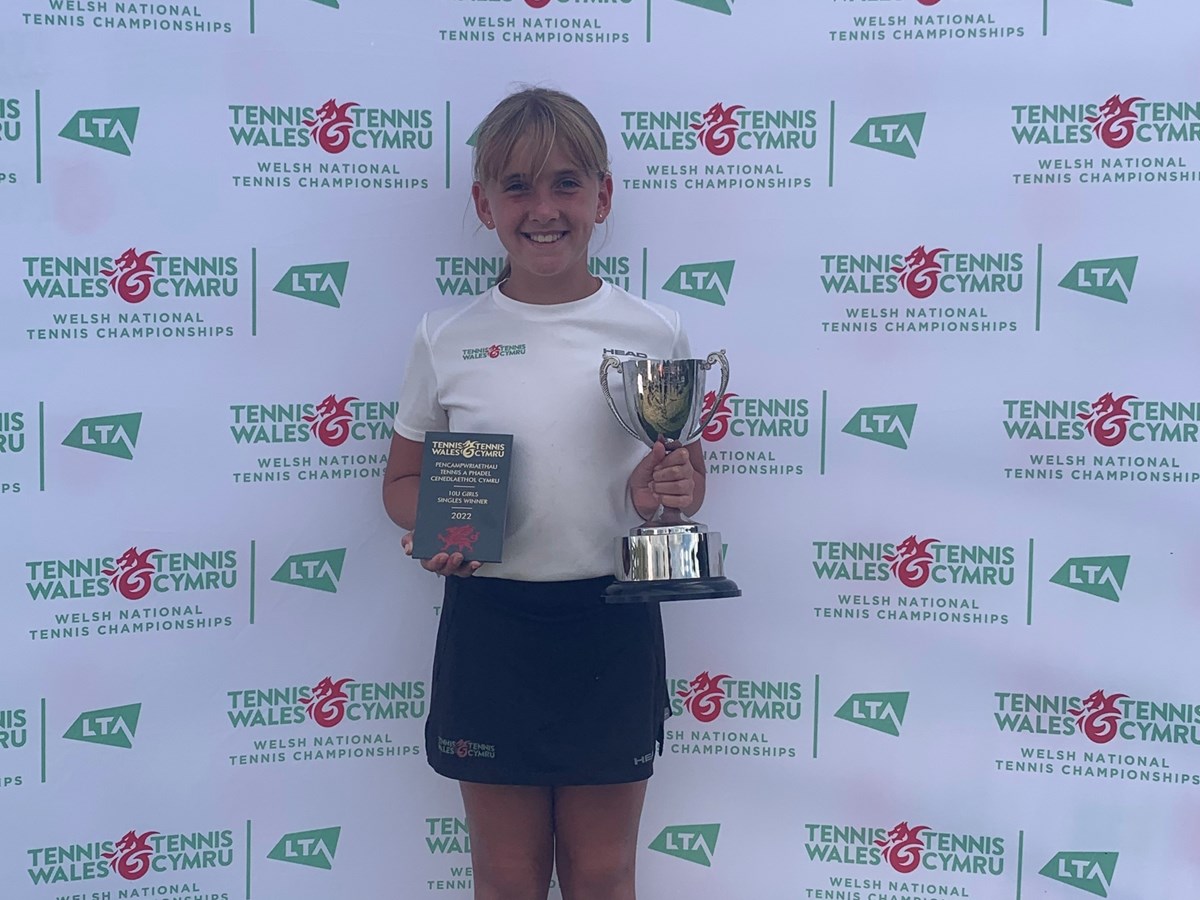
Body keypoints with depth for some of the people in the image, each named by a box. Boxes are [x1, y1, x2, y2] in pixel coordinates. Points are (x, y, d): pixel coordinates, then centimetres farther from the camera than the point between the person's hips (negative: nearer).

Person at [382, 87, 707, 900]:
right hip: (489, 624, 0)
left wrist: (667, 493, -14)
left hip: (613, 625, 0)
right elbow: (404, 478, 8)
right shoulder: (449, 339, -2)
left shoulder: (655, 333, -2)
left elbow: (688, 477, 9)